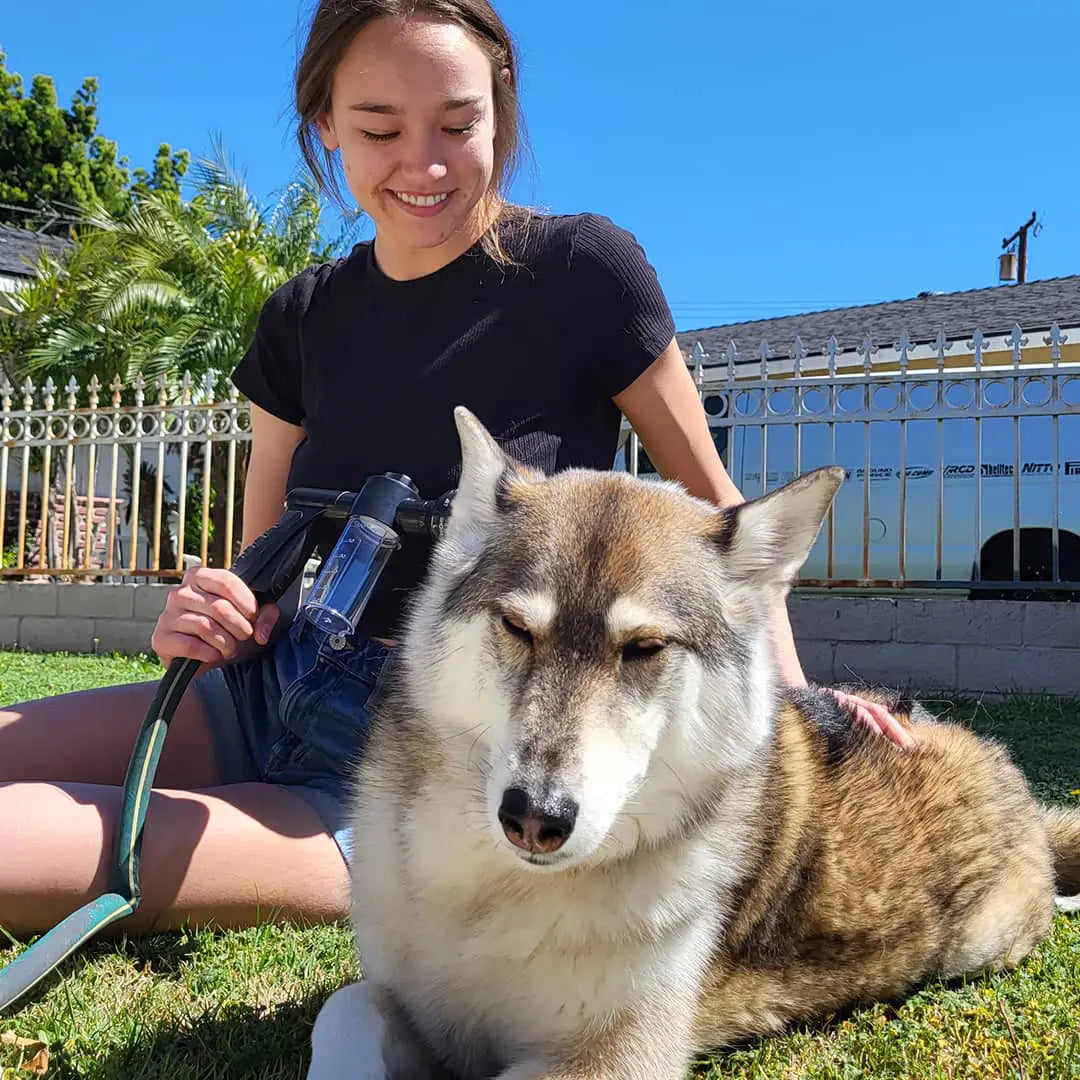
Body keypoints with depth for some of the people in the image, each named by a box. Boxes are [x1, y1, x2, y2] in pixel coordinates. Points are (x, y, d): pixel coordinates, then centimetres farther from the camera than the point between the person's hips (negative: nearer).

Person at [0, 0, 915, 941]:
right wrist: (207, 615, -11)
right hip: (277, 689, 6)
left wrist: (792, 697, -13)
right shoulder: (304, 318, 5)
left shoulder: (580, 271, -10)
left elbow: (713, 504, -2)